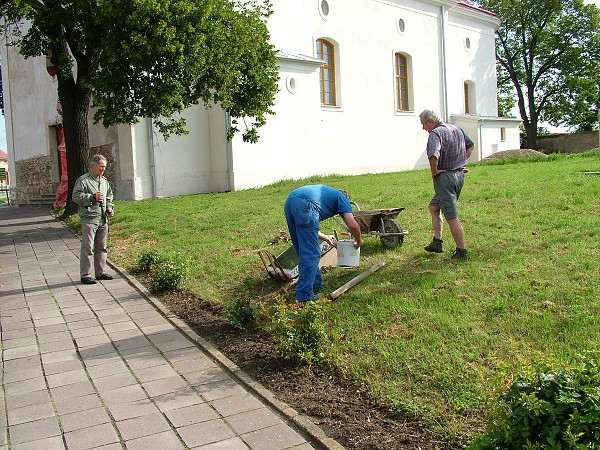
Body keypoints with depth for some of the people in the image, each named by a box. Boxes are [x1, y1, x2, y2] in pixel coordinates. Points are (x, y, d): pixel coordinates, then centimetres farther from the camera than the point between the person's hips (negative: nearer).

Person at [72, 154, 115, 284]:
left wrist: (109, 206, 11)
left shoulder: (104, 181, 16)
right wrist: (93, 197, -19)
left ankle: (101, 272, 21)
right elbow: (76, 196, -13)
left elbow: (109, 195, 28)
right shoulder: (83, 180, -7)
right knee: (87, 248, -5)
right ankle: (85, 275, 0)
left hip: (103, 219, 7)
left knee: (101, 247, 12)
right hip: (89, 218, -7)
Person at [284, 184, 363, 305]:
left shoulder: (325, 193, 40)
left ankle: (316, 284, 32)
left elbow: (306, 230, 38)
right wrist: (358, 241, 29)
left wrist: (326, 238, 48)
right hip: (304, 205, -8)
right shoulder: (342, 197, 22)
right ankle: (304, 296, -3)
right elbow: (353, 226, 9)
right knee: (311, 253, -2)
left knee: (304, 251, 19)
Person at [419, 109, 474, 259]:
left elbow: (434, 156, -34)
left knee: (451, 216, -2)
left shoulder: (435, 133, -16)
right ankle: (437, 242, 22)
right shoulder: (457, 129, 12)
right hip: (459, 175, 10)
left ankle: (461, 251, 4)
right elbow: (470, 146, 25)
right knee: (433, 206, 21)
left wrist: (434, 172, -17)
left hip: (445, 176, -10)